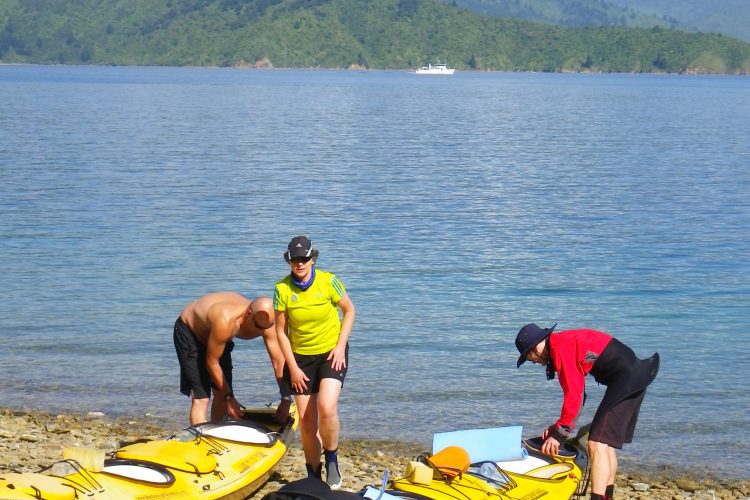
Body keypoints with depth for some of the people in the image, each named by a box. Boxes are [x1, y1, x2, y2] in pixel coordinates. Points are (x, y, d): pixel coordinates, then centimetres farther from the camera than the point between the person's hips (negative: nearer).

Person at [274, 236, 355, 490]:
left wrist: (341, 346, -8)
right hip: (301, 357, 2)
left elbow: (349, 310, 1)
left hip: (331, 353, -2)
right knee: (306, 420, 3)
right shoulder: (282, 288, -12)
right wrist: (293, 368, -6)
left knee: (326, 408, -22)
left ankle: (331, 459, 4)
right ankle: (313, 473, 23)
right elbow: (281, 331, -4)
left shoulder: (328, 281, -14)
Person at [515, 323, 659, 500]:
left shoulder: (560, 349, -15)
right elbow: (576, 391, 21)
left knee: (597, 444, -15)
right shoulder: (565, 342, 15)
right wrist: (560, 425, 18)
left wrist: (559, 433, -12)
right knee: (606, 443, 18)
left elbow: (573, 394, -18)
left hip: (625, 378, -11)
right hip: (633, 377, 11)